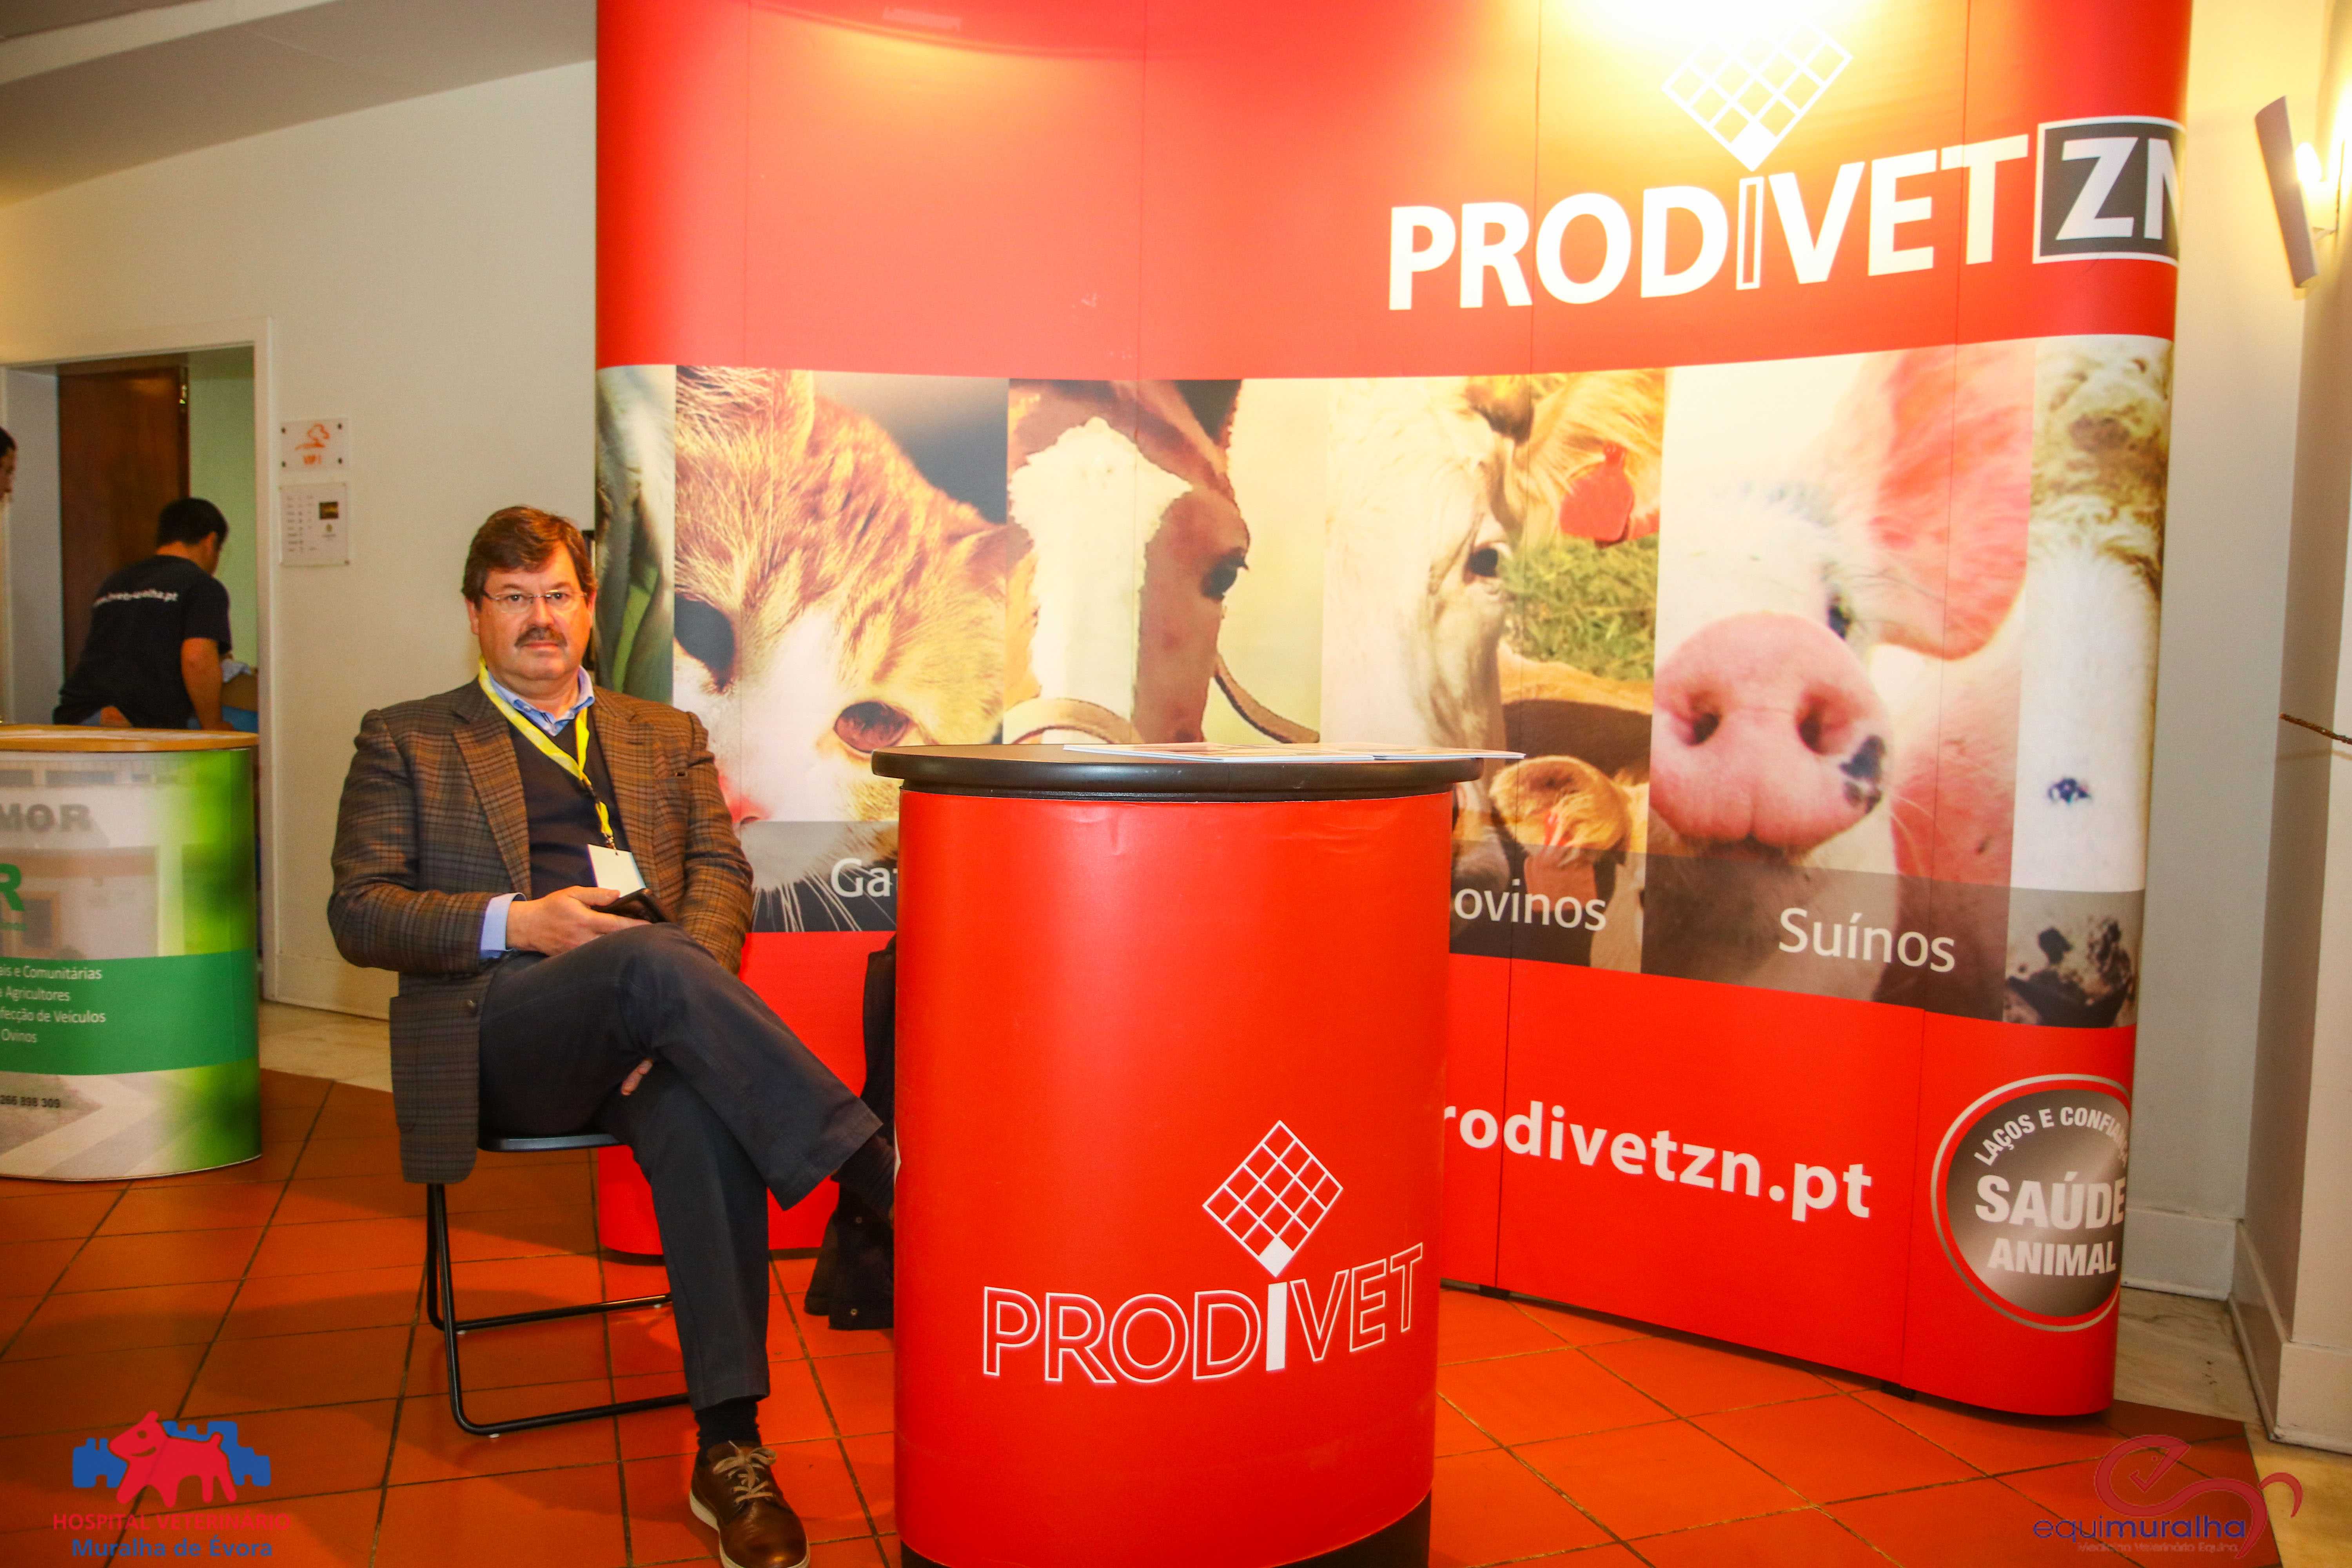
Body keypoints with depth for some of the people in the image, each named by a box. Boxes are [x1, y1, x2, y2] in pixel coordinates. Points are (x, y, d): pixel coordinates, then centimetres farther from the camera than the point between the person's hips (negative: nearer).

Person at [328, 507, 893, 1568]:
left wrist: (680, 997, -10)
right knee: (649, 956, -36)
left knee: (706, 1114, -34)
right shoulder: (406, 741, 17)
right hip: (502, 1033, -2)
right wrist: (516, 923, -11)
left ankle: (728, 1449, -33)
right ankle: (883, 1181, -36)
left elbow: (722, 872, 11)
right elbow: (358, 912, 8)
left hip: (646, 1022, 2)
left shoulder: (667, 736, 25)